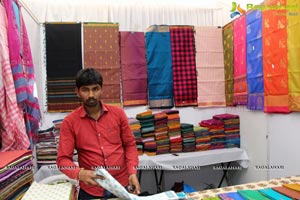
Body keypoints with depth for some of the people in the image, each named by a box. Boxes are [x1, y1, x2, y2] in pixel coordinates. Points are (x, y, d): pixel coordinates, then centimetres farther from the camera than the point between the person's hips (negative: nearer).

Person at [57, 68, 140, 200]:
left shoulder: (118, 113, -4)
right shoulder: (69, 122, -7)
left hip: (122, 184, 1)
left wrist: (132, 172, -9)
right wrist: (80, 173, -25)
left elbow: (130, 145, 3)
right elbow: (63, 159, -7)